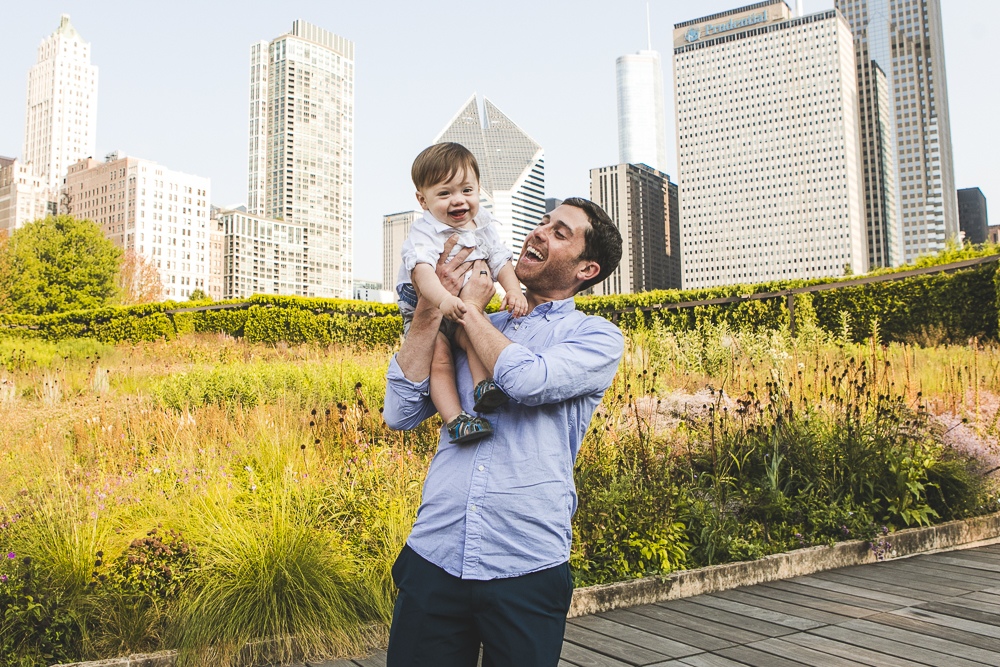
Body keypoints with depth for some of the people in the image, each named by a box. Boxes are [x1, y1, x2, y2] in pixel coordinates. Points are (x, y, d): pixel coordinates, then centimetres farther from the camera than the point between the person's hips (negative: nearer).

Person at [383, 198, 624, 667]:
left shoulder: (597, 337, 3)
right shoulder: (477, 331, 14)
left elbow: (527, 380, -18)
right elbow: (400, 413, 3)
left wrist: (469, 307, -3)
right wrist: (432, 307, -1)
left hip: (525, 570, -3)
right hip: (433, 558, 3)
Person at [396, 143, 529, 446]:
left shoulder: (483, 225, 3)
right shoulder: (424, 233, -17)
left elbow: (502, 261, 4)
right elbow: (422, 271, -36)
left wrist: (513, 290, -18)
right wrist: (443, 299, -56)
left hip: (467, 309, 4)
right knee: (439, 354, -24)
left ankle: (484, 386, -30)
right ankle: (455, 418, -24)